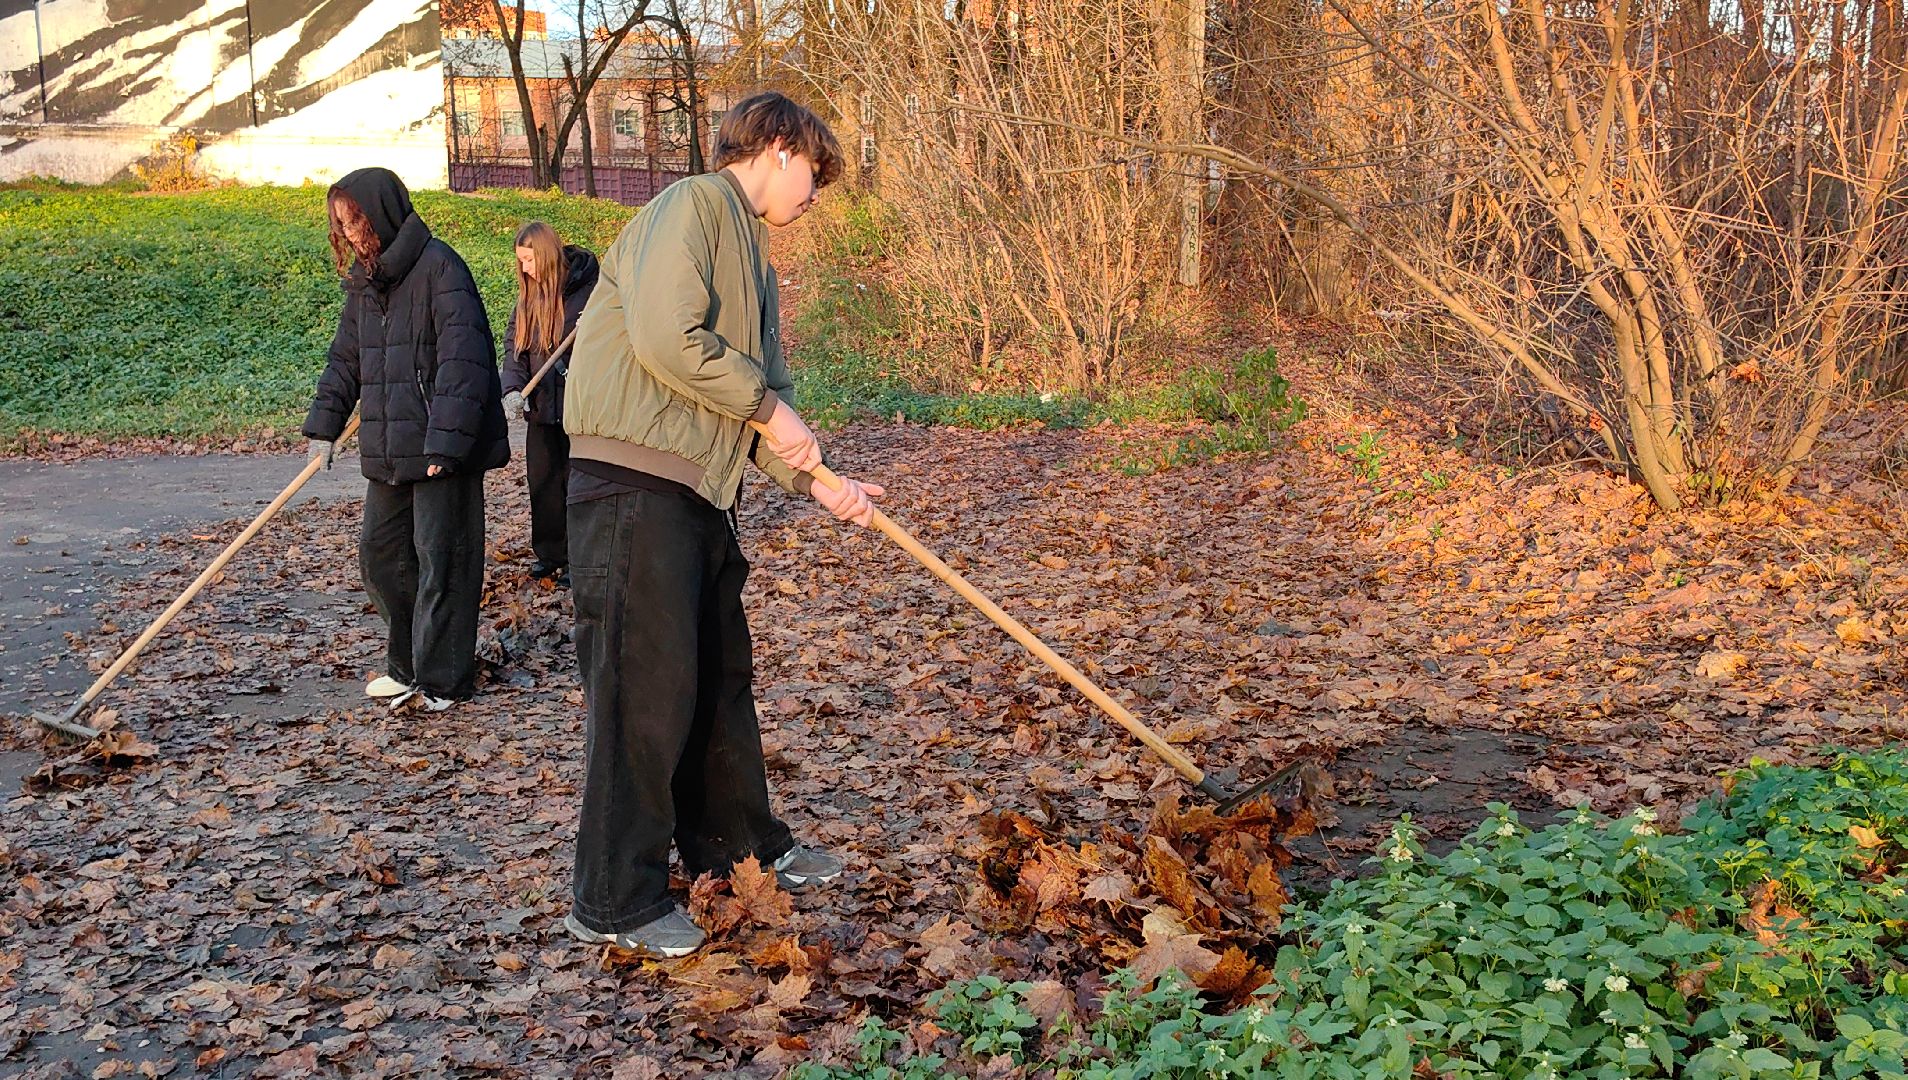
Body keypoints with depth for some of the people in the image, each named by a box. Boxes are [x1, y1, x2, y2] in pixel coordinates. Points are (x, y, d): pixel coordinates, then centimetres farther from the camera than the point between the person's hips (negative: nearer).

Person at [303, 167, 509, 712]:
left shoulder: (438, 266, -12)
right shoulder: (363, 279, 14)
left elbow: (461, 356, -19)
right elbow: (346, 357, 22)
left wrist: (447, 439, -23)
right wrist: (324, 424, 13)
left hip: (443, 449, -9)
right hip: (389, 448, 9)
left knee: (439, 559, -1)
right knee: (379, 553, 14)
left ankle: (441, 679, 9)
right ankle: (407, 665, 28)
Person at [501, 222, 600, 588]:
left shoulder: (587, 289, -11)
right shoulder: (528, 296, 8)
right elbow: (514, 345, 5)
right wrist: (512, 389, -10)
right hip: (541, 406, 6)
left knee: (577, 483, 1)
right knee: (542, 482, 12)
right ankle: (548, 554, 24)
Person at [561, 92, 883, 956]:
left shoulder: (751, 254, 23)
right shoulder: (694, 206, -7)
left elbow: (757, 392, 20)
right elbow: (666, 339, -22)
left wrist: (818, 483, 9)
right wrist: (770, 405, -12)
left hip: (702, 493, 10)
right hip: (634, 481, -10)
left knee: (721, 674, 18)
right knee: (647, 684, -7)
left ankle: (735, 844, 34)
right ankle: (613, 901, 3)